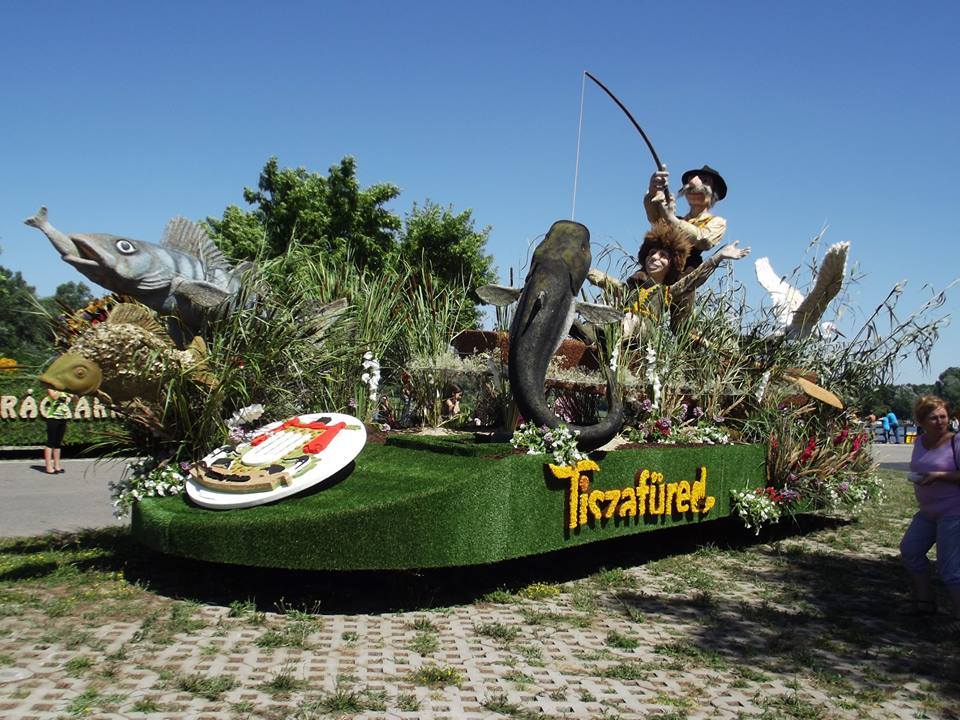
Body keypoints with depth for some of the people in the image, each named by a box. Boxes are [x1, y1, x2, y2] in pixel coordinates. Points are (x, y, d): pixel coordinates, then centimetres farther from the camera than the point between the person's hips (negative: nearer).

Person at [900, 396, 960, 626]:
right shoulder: (920, 442, 6)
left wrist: (940, 475, -26)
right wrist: (916, 477, 6)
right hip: (927, 512, 8)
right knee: (910, 550, 15)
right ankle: (925, 601, 28)